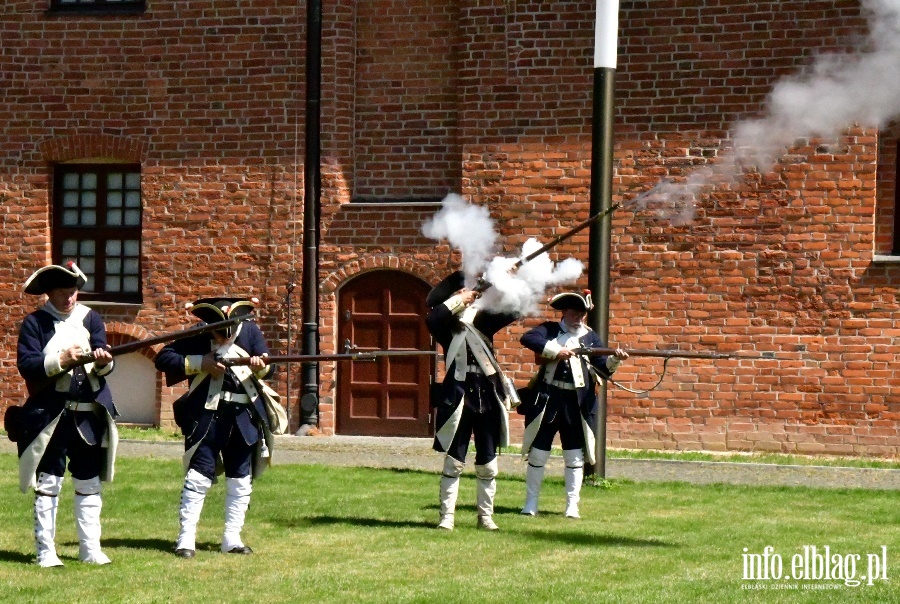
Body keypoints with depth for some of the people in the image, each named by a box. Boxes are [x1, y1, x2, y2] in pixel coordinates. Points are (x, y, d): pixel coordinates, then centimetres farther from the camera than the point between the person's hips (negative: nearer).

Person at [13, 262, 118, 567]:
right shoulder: (35, 323, -2)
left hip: (90, 414, 4)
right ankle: (45, 551, 7)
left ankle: (90, 549, 15)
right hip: (50, 415, -4)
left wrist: (103, 361, -23)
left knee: (90, 483, 8)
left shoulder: (91, 319, 7)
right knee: (48, 483, 1)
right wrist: (62, 360, -23)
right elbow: (26, 364, -12)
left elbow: (104, 367, -1)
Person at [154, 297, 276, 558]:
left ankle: (232, 538, 15)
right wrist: (200, 363, -17)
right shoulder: (197, 336, -4)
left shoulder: (250, 331, 2)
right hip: (206, 416, -3)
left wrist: (260, 367, -25)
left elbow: (269, 369, 0)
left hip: (244, 418, 3)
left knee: (241, 480, 7)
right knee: (199, 475, -8)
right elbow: (163, 358, -7)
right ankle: (186, 538, -5)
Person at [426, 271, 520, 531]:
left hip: (488, 399, 4)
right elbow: (432, 319, -22)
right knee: (453, 462, 0)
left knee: (488, 465, 8)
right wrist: (458, 301, -15)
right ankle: (447, 516, 4)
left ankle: (485, 516, 17)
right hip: (459, 399, -3)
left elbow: (512, 312, 4)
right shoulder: (448, 327, 0)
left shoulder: (483, 320, 10)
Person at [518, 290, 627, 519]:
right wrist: (556, 351, -23)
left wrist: (614, 359, -19)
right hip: (547, 399, -2)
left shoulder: (590, 337, 9)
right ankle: (531, 504, 13)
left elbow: (603, 369, 3)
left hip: (577, 404, 2)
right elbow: (527, 338, -17)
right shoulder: (550, 330, 2)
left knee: (575, 457, 3)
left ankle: (572, 506, 9)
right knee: (538, 454, 5)